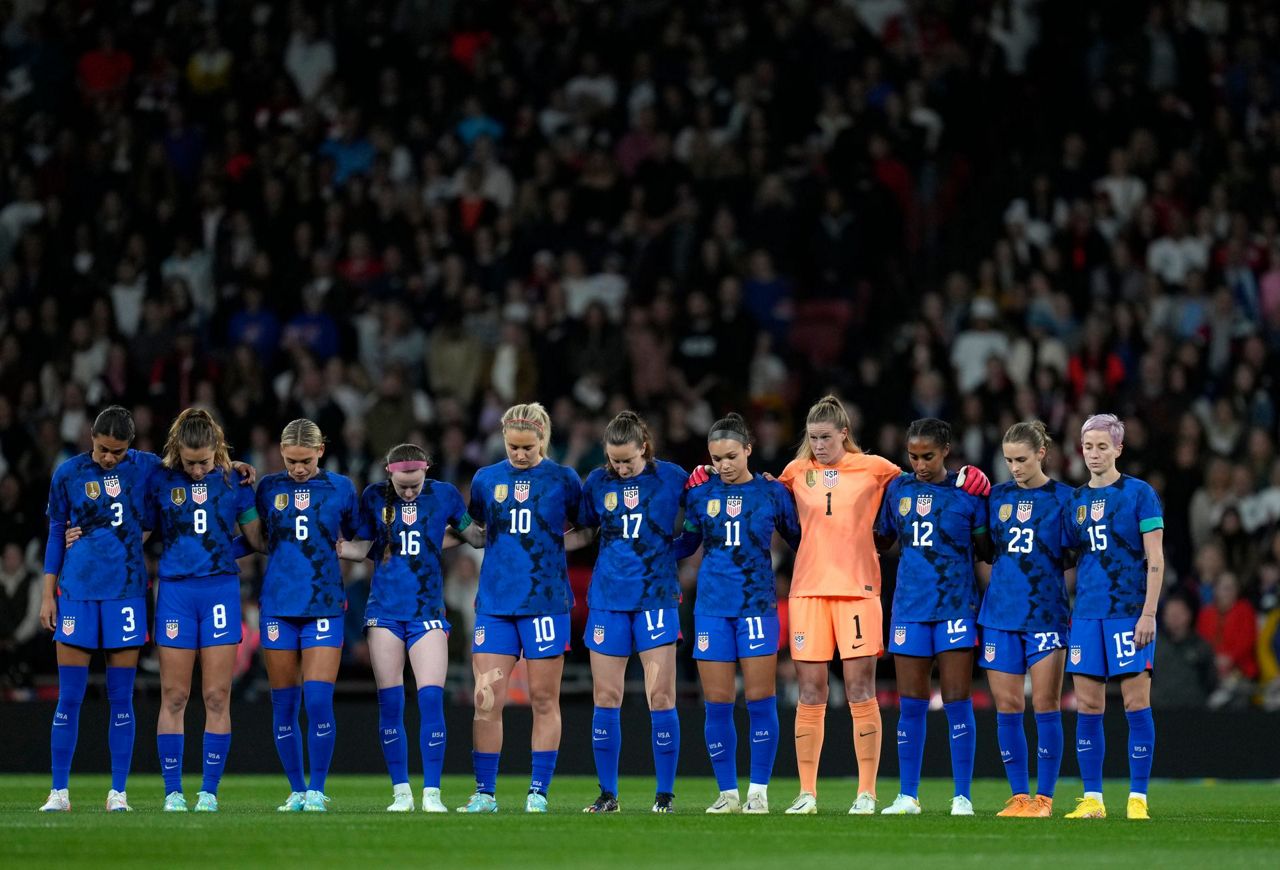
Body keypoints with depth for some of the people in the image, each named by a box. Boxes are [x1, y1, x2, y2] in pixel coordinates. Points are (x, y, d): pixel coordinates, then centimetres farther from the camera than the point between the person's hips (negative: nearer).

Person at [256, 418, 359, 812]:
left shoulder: (340, 487, 4)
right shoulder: (269, 487, 6)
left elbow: (356, 539, 15)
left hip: (325, 603, -2)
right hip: (278, 605, 2)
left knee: (318, 700, -11)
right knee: (284, 704, 4)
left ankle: (317, 791, -2)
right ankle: (297, 791, 13)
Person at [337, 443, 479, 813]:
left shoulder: (444, 495, 2)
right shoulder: (374, 497, 3)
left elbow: (478, 536, 12)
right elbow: (362, 548, 8)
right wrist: (331, 545, -7)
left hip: (427, 609, -1)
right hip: (384, 610, 1)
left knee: (431, 699, -10)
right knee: (390, 702, -1)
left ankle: (432, 792, -6)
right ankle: (401, 792, 7)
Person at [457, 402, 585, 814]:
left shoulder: (564, 480, 1)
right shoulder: (485, 479, 8)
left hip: (546, 600, -2)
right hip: (495, 602, 2)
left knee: (544, 699, 1)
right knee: (487, 699, -3)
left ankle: (538, 792, 8)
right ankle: (484, 793, 4)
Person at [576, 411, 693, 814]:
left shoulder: (672, 477, -1)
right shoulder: (597, 482, 5)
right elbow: (581, 529, 17)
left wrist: (669, 550, -5)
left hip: (656, 595, -2)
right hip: (608, 598, 2)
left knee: (660, 695, -6)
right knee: (606, 697, 2)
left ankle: (665, 795, 1)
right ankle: (608, 794, 11)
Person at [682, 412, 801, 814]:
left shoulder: (772, 492, 1)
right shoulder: (700, 494, 4)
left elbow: (798, 539, 14)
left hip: (758, 604, -2)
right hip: (712, 606, 2)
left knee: (760, 700, -5)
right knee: (717, 705, 1)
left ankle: (759, 792, 3)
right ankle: (728, 793, 9)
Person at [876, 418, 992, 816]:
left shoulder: (966, 492, -2)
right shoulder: (898, 489, 7)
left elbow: (987, 551, 2)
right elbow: (882, 540, 19)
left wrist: (982, 502, -9)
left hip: (956, 605, -3)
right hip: (910, 605, 3)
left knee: (957, 701, -4)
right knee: (910, 703, 4)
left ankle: (963, 797, 1)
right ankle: (907, 796, 11)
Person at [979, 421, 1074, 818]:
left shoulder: (1062, 497, -1)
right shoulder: (998, 496, 9)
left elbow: (1073, 555, 0)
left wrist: (1059, 559, -15)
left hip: (1045, 612, -4)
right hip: (1001, 611, 4)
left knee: (1046, 706, -3)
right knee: (1007, 707, 2)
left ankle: (1044, 797, 2)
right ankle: (1019, 796, 9)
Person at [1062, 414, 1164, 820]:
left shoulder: (1139, 493, -2)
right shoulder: (1075, 500, 12)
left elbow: (1155, 559, -5)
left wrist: (1148, 613, -13)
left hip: (1129, 613, -5)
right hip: (1087, 614, 5)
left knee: (1136, 704, -4)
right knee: (1087, 707, 2)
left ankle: (1138, 799, -1)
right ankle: (1092, 799, 7)